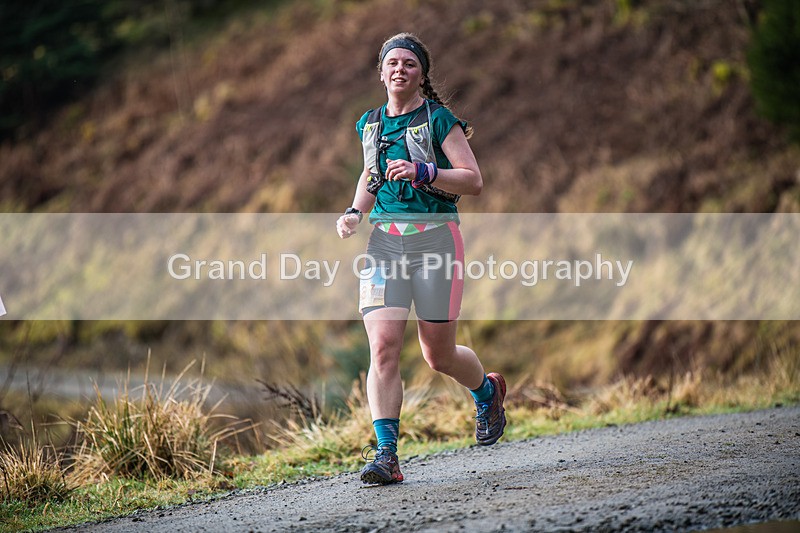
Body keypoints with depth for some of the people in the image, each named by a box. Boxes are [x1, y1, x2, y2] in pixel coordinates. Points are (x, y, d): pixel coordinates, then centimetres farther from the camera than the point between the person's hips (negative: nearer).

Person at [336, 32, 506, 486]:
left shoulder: (438, 118, -3)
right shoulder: (370, 124, 12)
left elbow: (474, 181, -8)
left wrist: (422, 172, -20)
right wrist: (355, 212, 10)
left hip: (434, 238, -4)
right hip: (384, 240, 4)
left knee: (438, 355, 6)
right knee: (383, 346, -13)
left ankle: (488, 390, 40)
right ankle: (387, 455, -15)